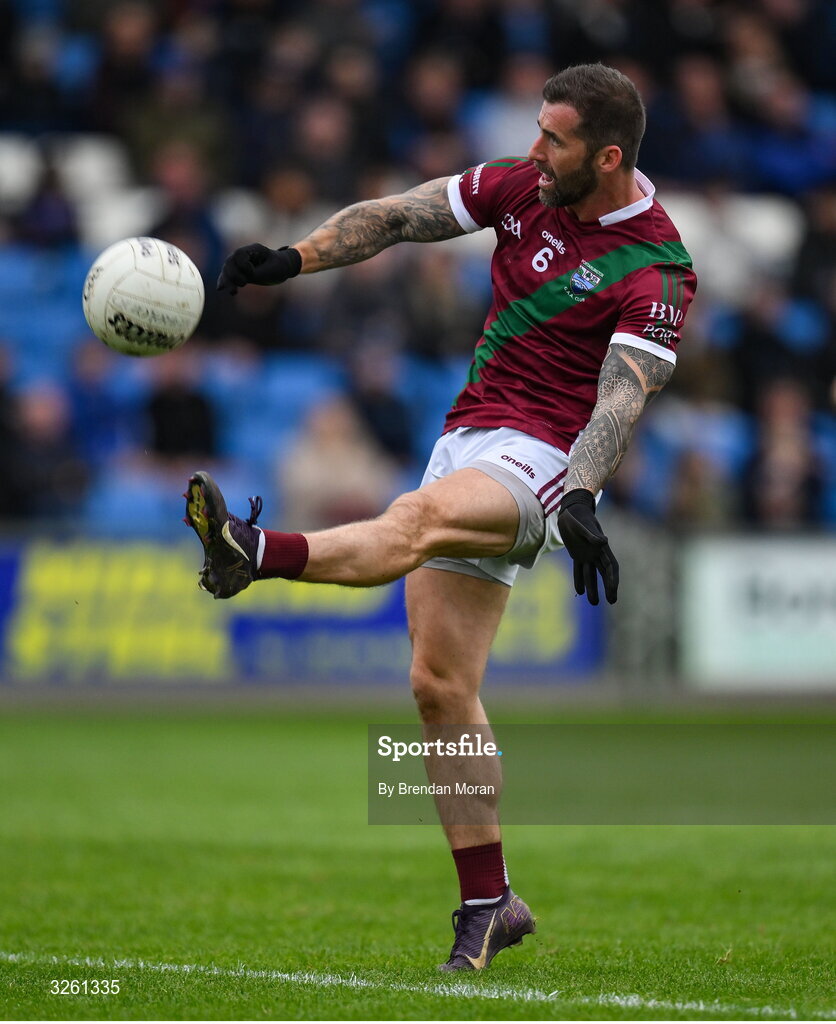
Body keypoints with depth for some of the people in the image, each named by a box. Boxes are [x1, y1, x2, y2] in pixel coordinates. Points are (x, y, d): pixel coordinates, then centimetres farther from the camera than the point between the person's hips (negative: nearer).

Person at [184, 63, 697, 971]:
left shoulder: (655, 274, -13)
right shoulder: (521, 187, 7)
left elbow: (620, 402, -24)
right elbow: (397, 218, 12)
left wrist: (581, 498, -39)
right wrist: (295, 257, -2)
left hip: (544, 458, -8)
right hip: (467, 442, 8)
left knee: (422, 518, -38)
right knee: (439, 684, 4)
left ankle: (256, 555, -66)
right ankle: (487, 903, 10)